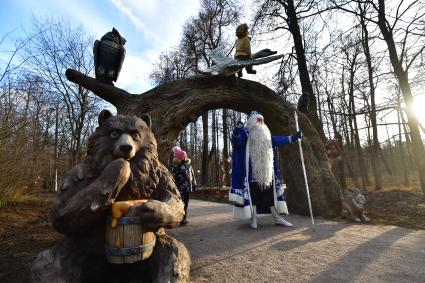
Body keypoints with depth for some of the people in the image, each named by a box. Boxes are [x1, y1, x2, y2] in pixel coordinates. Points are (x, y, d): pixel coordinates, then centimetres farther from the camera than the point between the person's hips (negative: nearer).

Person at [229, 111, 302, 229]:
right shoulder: (246, 133, -3)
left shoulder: (266, 134, 18)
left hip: (266, 171, 6)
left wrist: (292, 138, 21)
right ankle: (253, 218, 11)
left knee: (270, 194, 11)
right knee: (253, 194, -1)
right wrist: (236, 132, -42)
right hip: (252, 171, -6)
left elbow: (278, 140, 27)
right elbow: (237, 141, -20)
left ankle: (277, 218, 21)